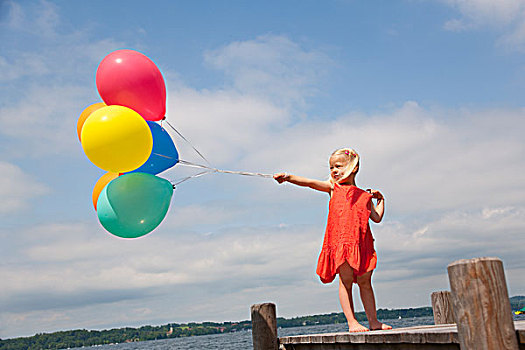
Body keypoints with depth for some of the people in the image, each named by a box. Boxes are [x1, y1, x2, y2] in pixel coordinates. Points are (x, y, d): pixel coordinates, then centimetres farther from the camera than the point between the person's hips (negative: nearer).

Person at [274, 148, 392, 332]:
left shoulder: (364, 195, 16)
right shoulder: (333, 187, 11)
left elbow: (377, 217, 17)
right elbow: (311, 183, -2)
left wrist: (380, 199, 13)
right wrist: (288, 177, -14)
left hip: (361, 244, 2)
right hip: (340, 240, -2)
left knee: (365, 281, 7)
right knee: (346, 281, -3)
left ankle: (373, 321, 15)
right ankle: (352, 322, 2)